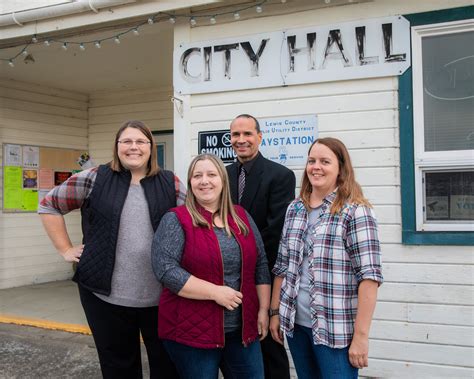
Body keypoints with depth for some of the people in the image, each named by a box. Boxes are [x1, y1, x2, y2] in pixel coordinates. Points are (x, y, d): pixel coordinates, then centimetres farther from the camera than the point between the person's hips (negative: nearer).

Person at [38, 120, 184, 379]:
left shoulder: (170, 184, 3)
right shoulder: (94, 179, 0)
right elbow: (49, 205, 7)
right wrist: (66, 250, 1)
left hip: (161, 297, 1)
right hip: (107, 295, 0)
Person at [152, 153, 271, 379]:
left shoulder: (241, 217, 7)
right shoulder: (176, 220, -7)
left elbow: (260, 265, 10)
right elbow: (165, 269, -17)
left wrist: (263, 309, 4)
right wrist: (215, 292, -20)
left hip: (243, 329, 5)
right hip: (191, 331, -4)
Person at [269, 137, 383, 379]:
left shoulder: (355, 212, -10)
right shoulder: (294, 209, 7)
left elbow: (369, 275, -14)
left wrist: (360, 335, -16)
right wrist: (275, 311, 10)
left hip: (336, 329, -5)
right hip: (295, 323, 5)